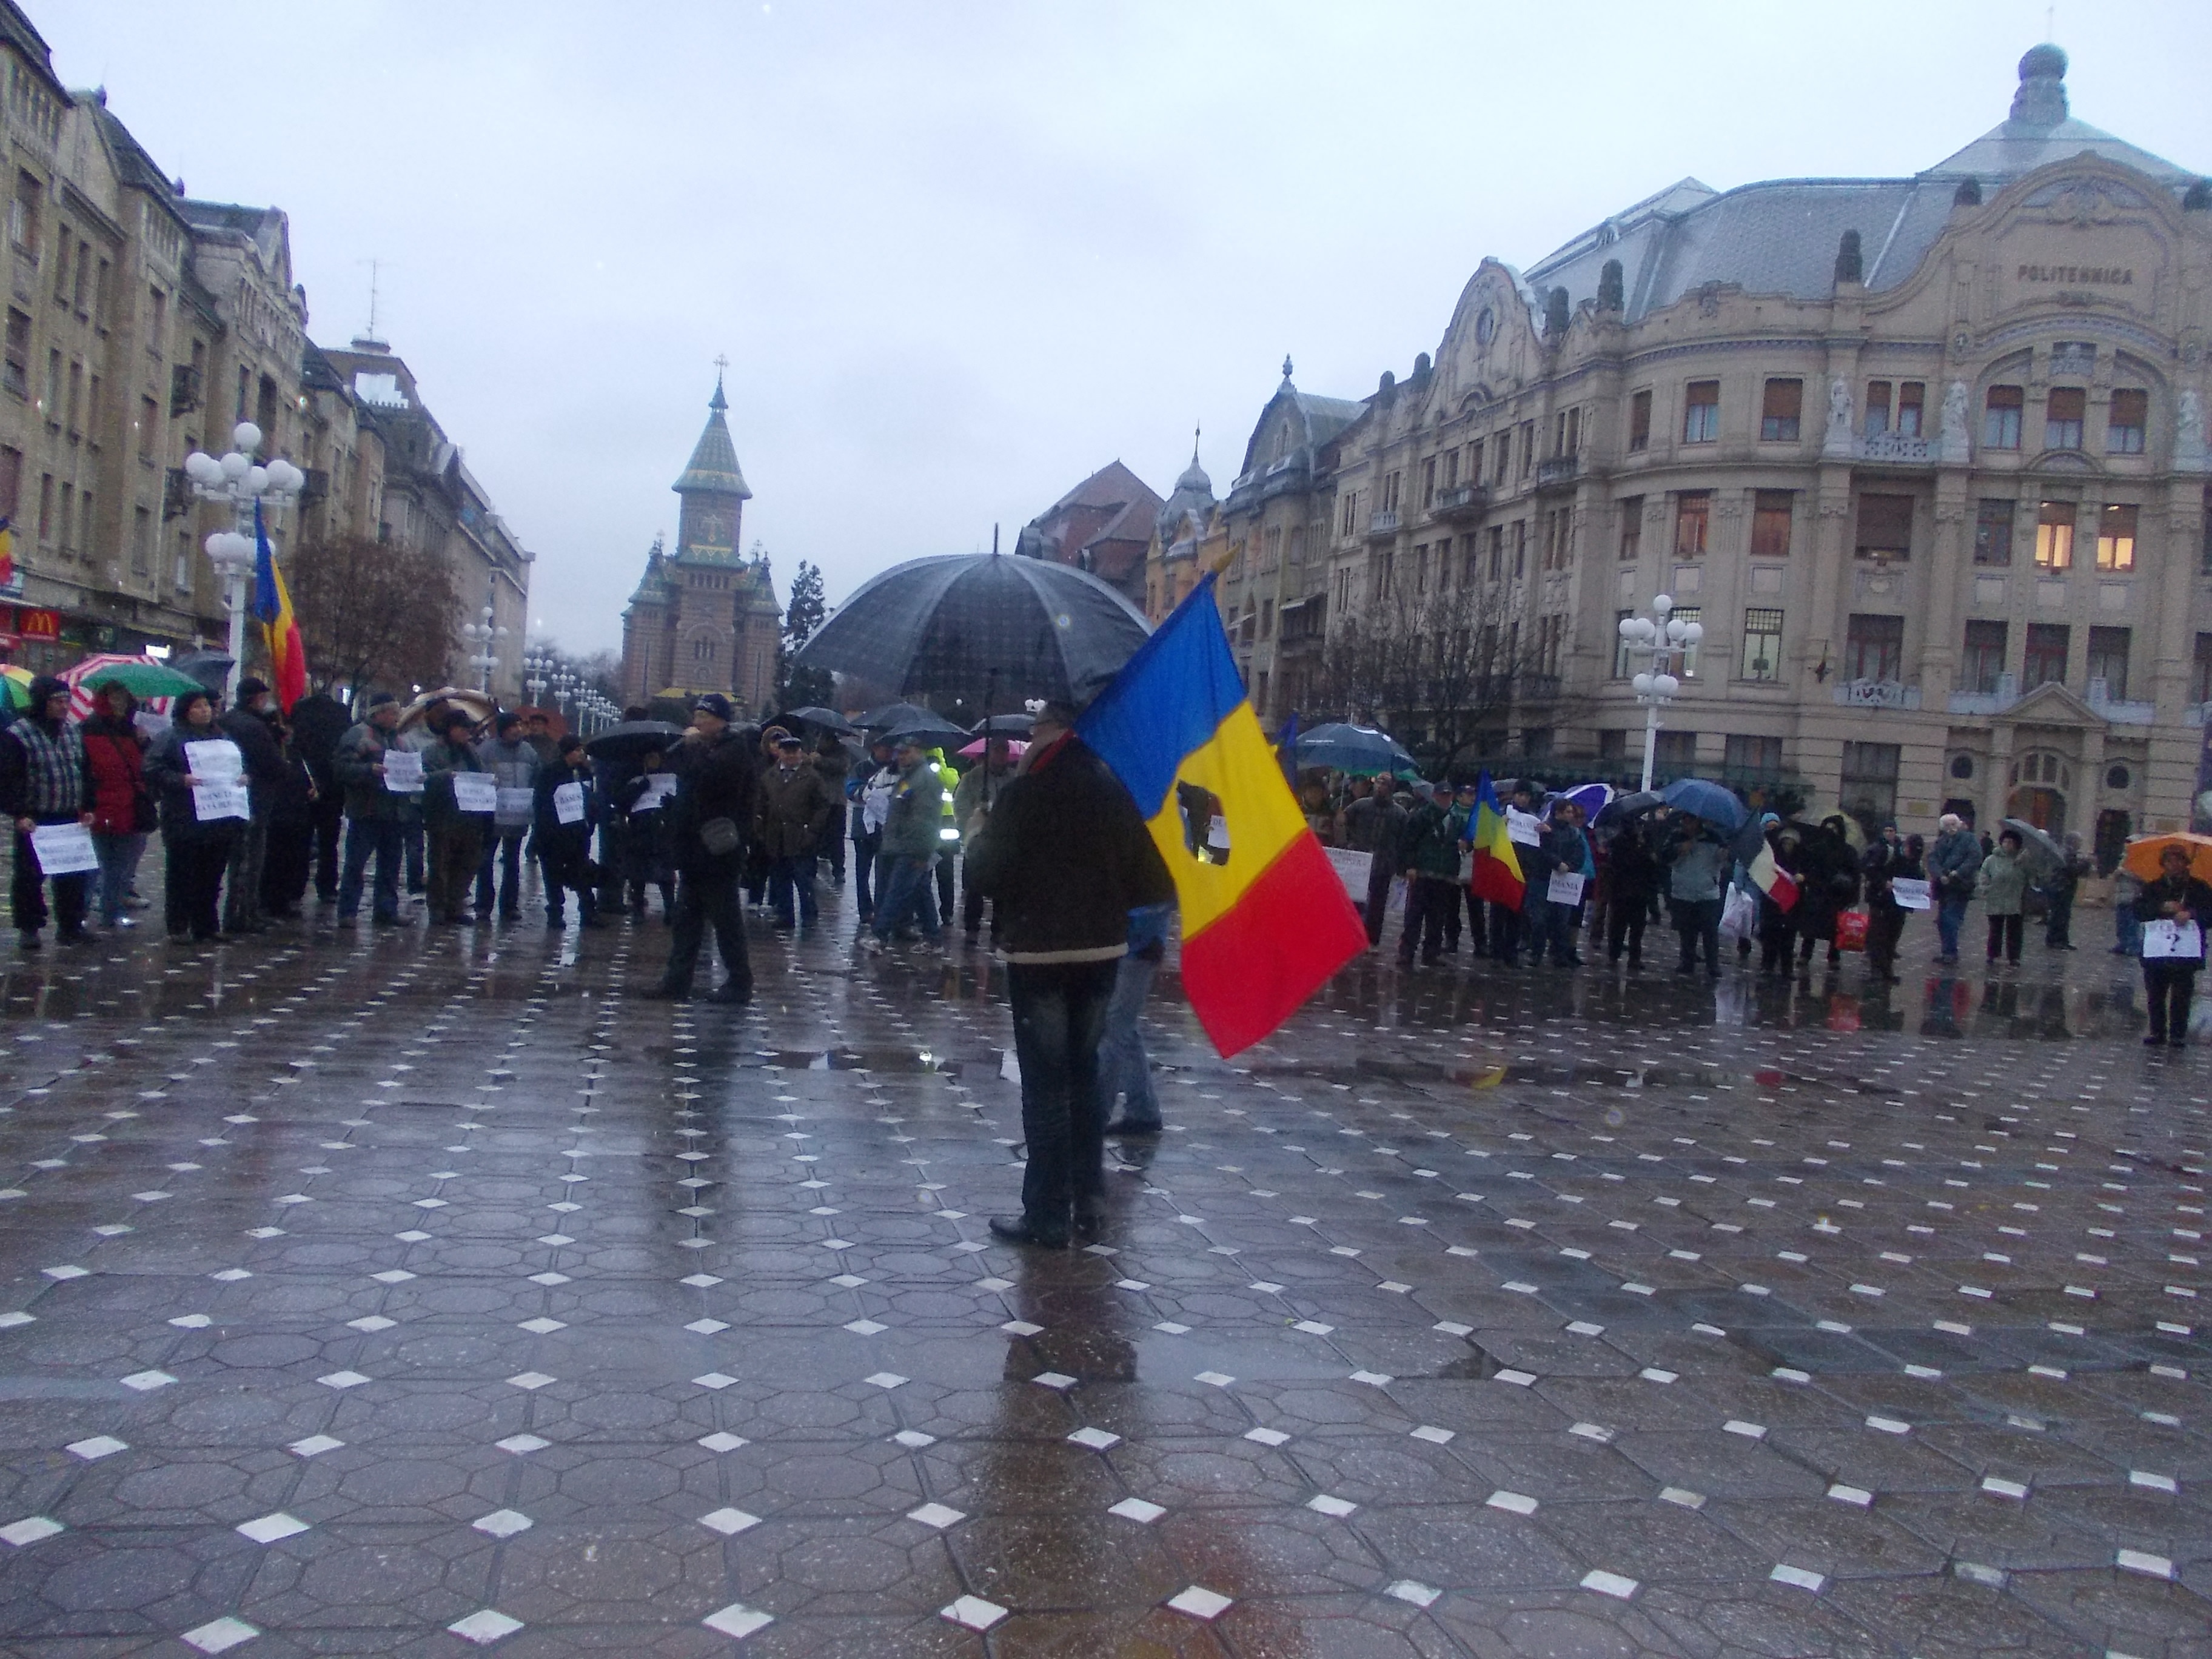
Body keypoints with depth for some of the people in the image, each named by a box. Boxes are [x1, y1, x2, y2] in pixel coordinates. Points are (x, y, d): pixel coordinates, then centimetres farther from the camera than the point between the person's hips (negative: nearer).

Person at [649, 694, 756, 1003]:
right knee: (687, 918, 11)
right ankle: (677, 981, 15)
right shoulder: (701, 748, 18)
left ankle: (739, 983, 6)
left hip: (717, 852, -9)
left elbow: (707, 774, -26)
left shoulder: (735, 750, -9)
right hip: (694, 850, 9)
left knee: (725, 919, -2)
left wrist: (692, 746, -14)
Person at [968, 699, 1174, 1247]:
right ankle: (1089, 1202, 22)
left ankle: (1048, 1215, 4)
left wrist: (982, 836, 5)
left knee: (1045, 1084, 1)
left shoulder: (1025, 793, -12)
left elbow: (990, 873, -14)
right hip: (1102, 950, 5)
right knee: (1084, 1074, 17)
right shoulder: (1115, 791, 2)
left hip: (1038, 952, -5)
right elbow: (1150, 879, 0)